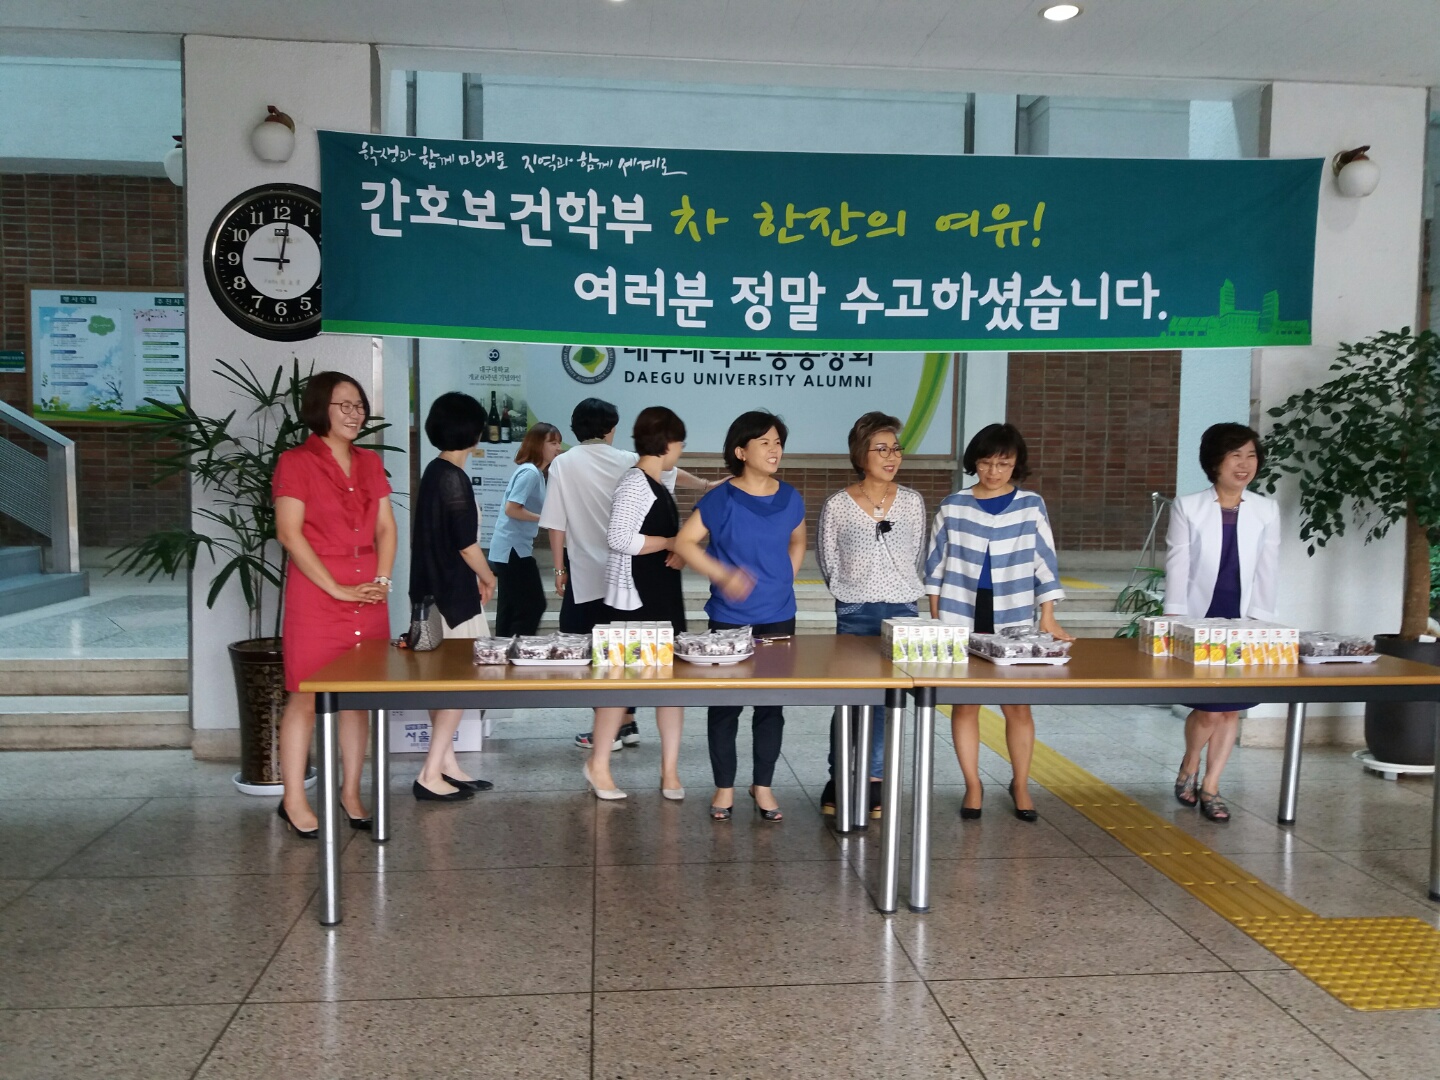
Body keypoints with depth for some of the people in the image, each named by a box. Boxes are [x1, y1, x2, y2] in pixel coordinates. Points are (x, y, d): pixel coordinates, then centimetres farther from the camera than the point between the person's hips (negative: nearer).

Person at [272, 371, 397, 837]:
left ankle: (351, 793, 19)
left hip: (368, 599, 5)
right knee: (306, 696, -1)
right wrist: (337, 589, -14)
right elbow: (289, 533, -11)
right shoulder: (296, 462, -3)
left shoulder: (370, 463, 14)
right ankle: (293, 800, 9)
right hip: (315, 597, -5)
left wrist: (382, 580, -2)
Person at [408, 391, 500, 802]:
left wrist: (474, 577, 15)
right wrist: (488, 578, -1)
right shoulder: (453, 477, -17)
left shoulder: (434, 472, 11)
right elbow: (466, 543, -17)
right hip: (454, 596, -9)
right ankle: (431, 775, -1)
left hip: (437, 591, 9)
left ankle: (447, 765, 22)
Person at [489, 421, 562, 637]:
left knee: (510, 609, 13)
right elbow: (511, 509, -23)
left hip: (511, 548, 10)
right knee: (533, 605, -6)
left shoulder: (536, 472, 14)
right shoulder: (530, 472, -17)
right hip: (513, 549, -10)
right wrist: (543, 519, -17)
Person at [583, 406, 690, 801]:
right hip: (635, 597, -9)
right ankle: (598, 764, 16)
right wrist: (672, 543, -13)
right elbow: (619, 538, -22)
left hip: (664, 594, 9)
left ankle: (670, 770, 15)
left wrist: (679, 553, 2)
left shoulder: (658, 485, 15)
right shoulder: (635, 482, -13)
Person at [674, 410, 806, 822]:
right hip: (729, 619, -3)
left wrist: (785, 580, 7)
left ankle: (763, 785, 26)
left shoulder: (789, 498, 2)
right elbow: (684, 542, -8)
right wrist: (722, 575, -20)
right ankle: (724, 787, 21)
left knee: (771, 704, 11)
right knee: (724, 704, 6)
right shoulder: (721, 499, -10)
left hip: (779, 618, 3)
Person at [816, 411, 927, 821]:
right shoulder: (837, 505, -4)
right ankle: (840, 779, 15)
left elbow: (918, 558, 11)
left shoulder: (912, 501, 3)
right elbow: (828, 562, 5)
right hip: (855, 613, -2)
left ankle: (876, 780, 18)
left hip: (903, 610, 2)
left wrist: (902, 592, 10)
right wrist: (853, 595, 6)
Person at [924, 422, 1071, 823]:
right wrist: (936, 617, 3)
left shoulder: (1031, 506, 1)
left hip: (1015, 621, 0)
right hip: (961, 618, 0)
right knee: (965, 703, 5)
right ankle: (973, 786, 19)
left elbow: (1045, 563, 1)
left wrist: (1048, 617, -4)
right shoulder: (953, 506, 1)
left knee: (1018, 706, 4)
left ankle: (1020, 785, 22)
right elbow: (936, 564, 5)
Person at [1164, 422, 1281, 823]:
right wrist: (1175, 624, -9)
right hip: (1198, 623, -3)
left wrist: (1262, 624, -2)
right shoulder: (1187, 507, -3)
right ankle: (1189, 765, 26)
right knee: (1209, 710, -4)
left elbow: (1267, 572, 4)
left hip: (1242, 624, 3)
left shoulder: (1267, 510, 3)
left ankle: (1210, 788, 22)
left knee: (1232, 709, 7)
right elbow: (1177, 568, -5)